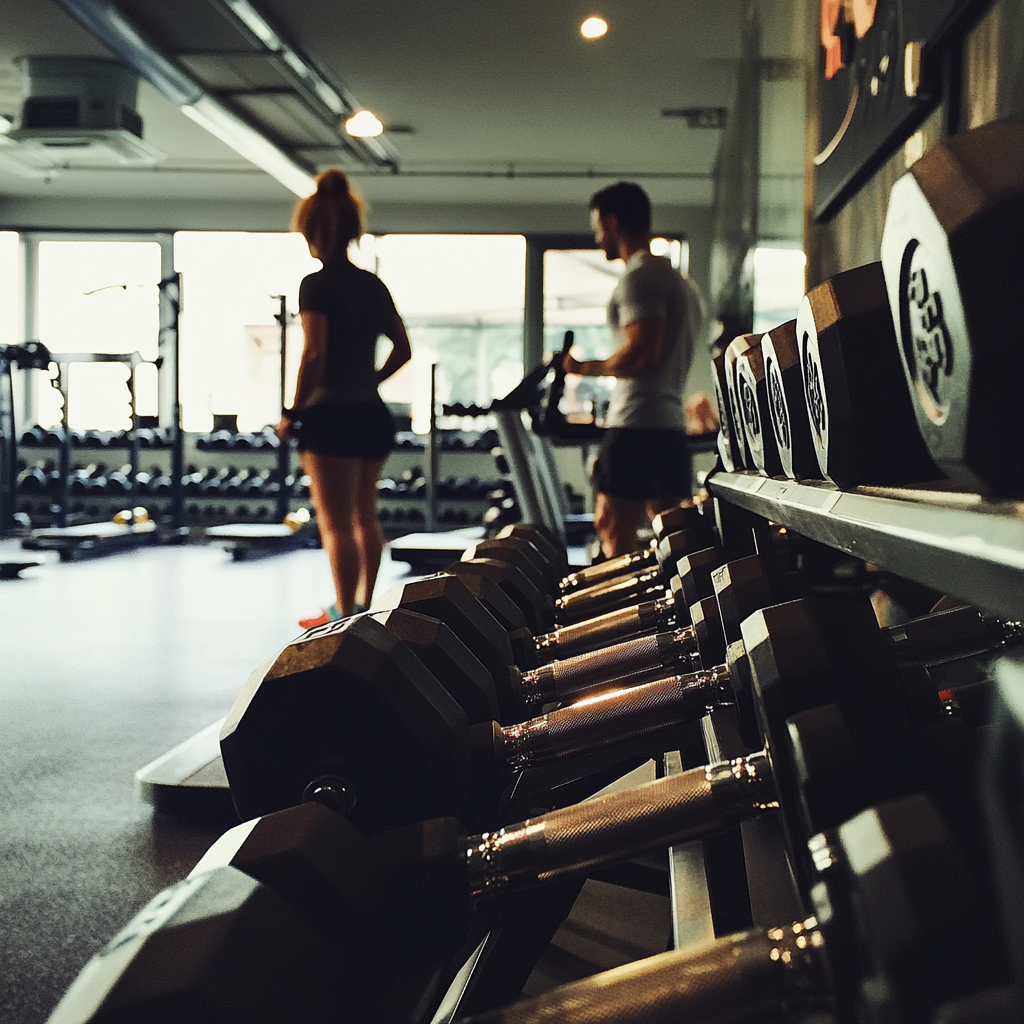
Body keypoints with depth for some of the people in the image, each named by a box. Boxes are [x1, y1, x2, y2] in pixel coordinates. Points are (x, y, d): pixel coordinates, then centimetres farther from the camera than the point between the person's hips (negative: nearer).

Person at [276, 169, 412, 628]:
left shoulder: (317, 284, -11)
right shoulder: (373, 285, 9)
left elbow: (314, 353, -19)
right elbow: (403, 349, 13)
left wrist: (292, 412, -11)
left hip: (330, 414, -7)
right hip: (371, 413, 7)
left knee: (336, 524, -1)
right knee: (364, 517, 20)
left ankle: (344, 615, 1)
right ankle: (364, 606, 30)